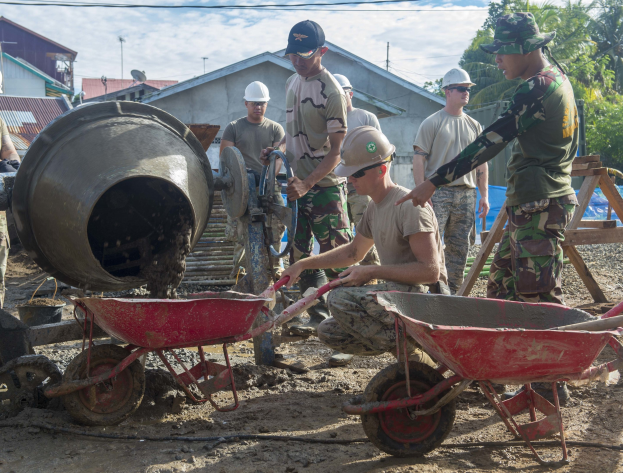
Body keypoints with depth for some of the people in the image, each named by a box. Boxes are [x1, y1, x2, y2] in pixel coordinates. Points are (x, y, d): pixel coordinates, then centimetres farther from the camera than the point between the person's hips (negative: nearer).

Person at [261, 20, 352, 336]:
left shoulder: (331, 91, -14)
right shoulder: (292, 84, 10)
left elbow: (336, 149, -16)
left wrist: (308, 183, -24)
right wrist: (276, 150, 4)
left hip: (326, 185, -8)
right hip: (298, 184, 8)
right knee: (300, 256, 11)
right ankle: (318, 316, 22)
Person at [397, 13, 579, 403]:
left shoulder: (538, 88, -17)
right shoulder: (557, 78, 16)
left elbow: (491, 142, -22)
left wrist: (434, 183, -21)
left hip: (540, 208, -11)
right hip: (531, 206, 11)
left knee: (539, 298, -5)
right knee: (501, 287, 14)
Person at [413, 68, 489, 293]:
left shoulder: (474, 125, 16)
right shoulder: (432, 122, 0)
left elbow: (481, 163, 18)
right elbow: (419, 159, -5)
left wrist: (484, 195, 10)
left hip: (466, 193, 5)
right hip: (438, 192, -5)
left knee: (459, 248, 7)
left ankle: (453, 293, 15)